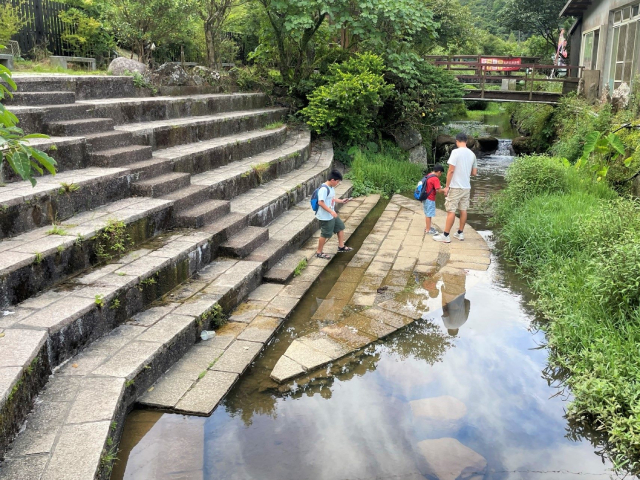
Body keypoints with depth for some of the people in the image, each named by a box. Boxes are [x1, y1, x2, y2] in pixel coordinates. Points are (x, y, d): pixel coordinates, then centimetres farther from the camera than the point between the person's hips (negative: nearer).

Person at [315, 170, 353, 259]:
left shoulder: (331, 187, 6)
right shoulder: (324, 189, -25)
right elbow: (320, 202, -29)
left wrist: (341, 201, 10)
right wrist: (331, 211, -29)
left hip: (332, 215, 10)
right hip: (325, 217, -10)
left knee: (340, 227, 19)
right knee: (325, 234, 1)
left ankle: (341, 247, 33)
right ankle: (319, 252, 16)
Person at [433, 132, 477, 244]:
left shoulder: (456, 152, -13)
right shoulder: (472, 154, 6)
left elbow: (451, 170, -16)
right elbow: (474, 173, 10)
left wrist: (447, 186, -10)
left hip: (455, 187, -6)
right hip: (466, 187, 6)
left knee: (451, 211, -4)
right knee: (463, 210, 12)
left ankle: (445, 235, -1)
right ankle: (460, 233, 20)